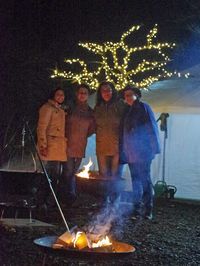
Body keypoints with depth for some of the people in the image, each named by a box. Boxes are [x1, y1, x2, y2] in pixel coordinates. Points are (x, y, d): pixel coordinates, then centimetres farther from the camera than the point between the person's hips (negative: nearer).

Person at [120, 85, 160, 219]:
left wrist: (153, 148, -15)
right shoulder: (127, 111, 15)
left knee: (144, 178, -4)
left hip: (143, 151, -6)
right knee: (136, 180, 10)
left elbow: (151, 128, -9)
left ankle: (148, 209, 4)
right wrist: (123, 152, 11)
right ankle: (137, 208, 17)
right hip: (131, 152, 6)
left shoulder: (144, 108, -4)